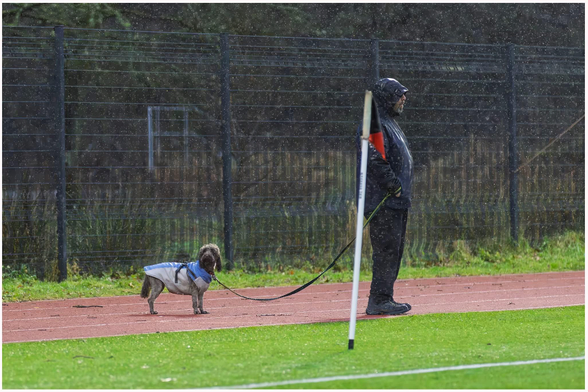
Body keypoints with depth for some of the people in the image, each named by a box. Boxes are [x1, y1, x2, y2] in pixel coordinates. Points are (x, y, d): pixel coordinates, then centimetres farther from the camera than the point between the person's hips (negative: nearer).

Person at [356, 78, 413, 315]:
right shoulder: (375, 125, -13)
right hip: (383, 201, -11)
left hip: (397, 201, 11)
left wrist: (400, 188, 16)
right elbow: (375, 161, -22)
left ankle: (381, 300, 15)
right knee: (386, 249, -11)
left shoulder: (390, 124, 21)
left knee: (394, 250, 11)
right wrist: (394, 186, -17)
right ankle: (380, 300, -10)